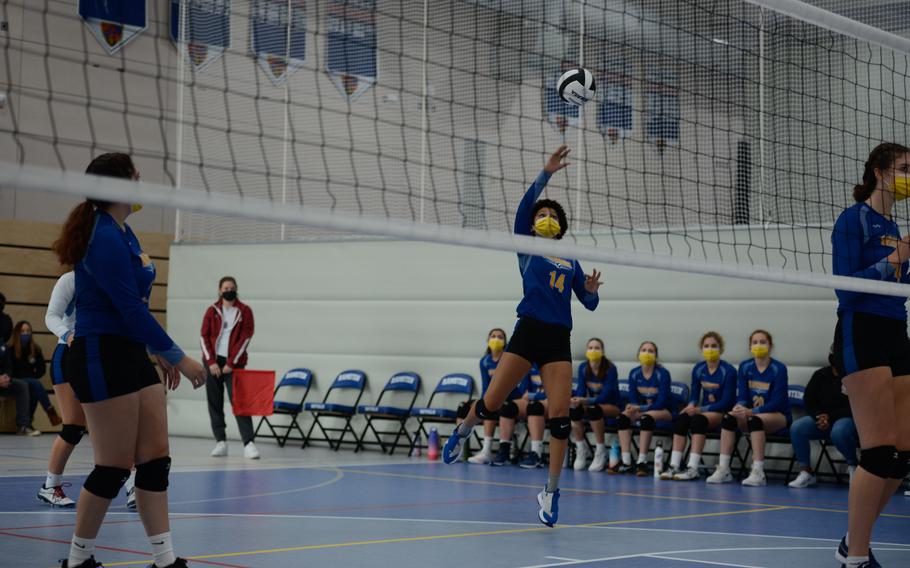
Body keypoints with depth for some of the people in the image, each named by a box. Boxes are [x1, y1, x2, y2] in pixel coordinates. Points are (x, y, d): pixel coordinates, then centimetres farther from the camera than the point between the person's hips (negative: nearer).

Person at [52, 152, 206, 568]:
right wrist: (179, 357, -16)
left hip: (131, 356, 9)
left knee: (155, 459, 5)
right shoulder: (104, 238, -18)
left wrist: (160, 354, 20)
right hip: (101, 359, -9)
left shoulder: (123, 232, 12)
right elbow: (131, 309, -21)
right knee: (115, 467, -4)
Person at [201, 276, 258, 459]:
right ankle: (221, 442, 5)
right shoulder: (212, 311, 7)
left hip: (233, 363, -3)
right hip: (213, 361, 3)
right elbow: (204, 337, 4)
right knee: (215, 402, 2)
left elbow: (245, 338, -4)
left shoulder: (244, 311, 2)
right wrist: (211, 362, -6)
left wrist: (231, 363, -9)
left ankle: (248, 443, -16)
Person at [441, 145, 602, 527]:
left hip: (558, 339, 3)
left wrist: (591, 290, -4)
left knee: (560, 417, -8)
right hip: (529, 332, -2)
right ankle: (462, 432, 33)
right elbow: (524, 206, -7)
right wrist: (546, 174, -17)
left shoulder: (570, 262, 19)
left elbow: (589, 303, 19)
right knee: (491, 404, -2)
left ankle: (551, 492, 2)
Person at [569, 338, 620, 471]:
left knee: (594, 409, -38)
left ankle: (601, 452, -23)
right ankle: (581, 450, -14)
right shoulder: (583, 367, -3)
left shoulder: (610, 368, -17)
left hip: (611, 406, -4)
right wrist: (577, 400, -32)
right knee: (573, 409, -29)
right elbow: (581, 390, -7)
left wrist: (585, 400, -39)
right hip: (591, 403, 4)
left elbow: (605, 396, -24)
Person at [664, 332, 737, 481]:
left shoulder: (728, 371, -9)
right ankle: (674, 466, -30)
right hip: (703, 411, 5)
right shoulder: (698, 369, 8)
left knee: (698, 420, -35)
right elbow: (694, 394, 14)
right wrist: (691, 406, -11)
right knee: (681, 418, -25)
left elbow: (726, 401, -13)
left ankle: (693, 469, -38)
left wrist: (700, 409, -20)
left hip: (722, 413, -5)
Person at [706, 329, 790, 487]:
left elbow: (777, 402, -16)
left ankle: (758, 473, -40)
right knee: (728, 417, -24)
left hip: (777, 415, -4)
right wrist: (740, 407, -24)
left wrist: (751, 412, -28)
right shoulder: (745, 367, 4)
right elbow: (742, 395, 1)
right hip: (750, 414, 4)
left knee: (755, 420, -36)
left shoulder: (779, 368, -10)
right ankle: (723, 469, -26)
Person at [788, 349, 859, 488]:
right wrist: (819, 416, -13)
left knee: (838, 431, -40)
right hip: (821, 417, 4)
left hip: (848, 419, -4)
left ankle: (853, 466, -9)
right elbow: (809, 401, 7)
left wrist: (830, 417, -21)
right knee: (796, 428, -22)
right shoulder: (821, 375, 4)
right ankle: (806, 472, -12)